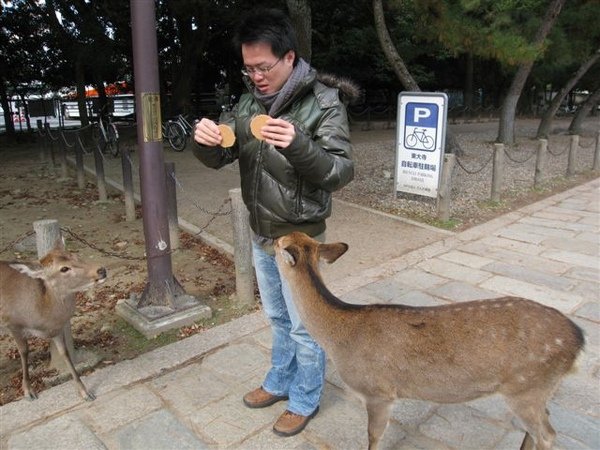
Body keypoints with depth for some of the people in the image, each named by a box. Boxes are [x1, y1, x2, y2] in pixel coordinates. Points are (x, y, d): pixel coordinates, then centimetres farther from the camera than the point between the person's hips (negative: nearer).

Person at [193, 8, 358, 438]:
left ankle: (305, 400, 33)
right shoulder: (250, 101, 1)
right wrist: (205, 141, -20)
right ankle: (280, 382, 45)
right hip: (261, 235, 6)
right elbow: (219, 159, 3)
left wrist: (298, 145, -40)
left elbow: (342, 172, -23)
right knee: (277, 318, 23)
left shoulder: (323, 103, -16)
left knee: (304, 326, 10)